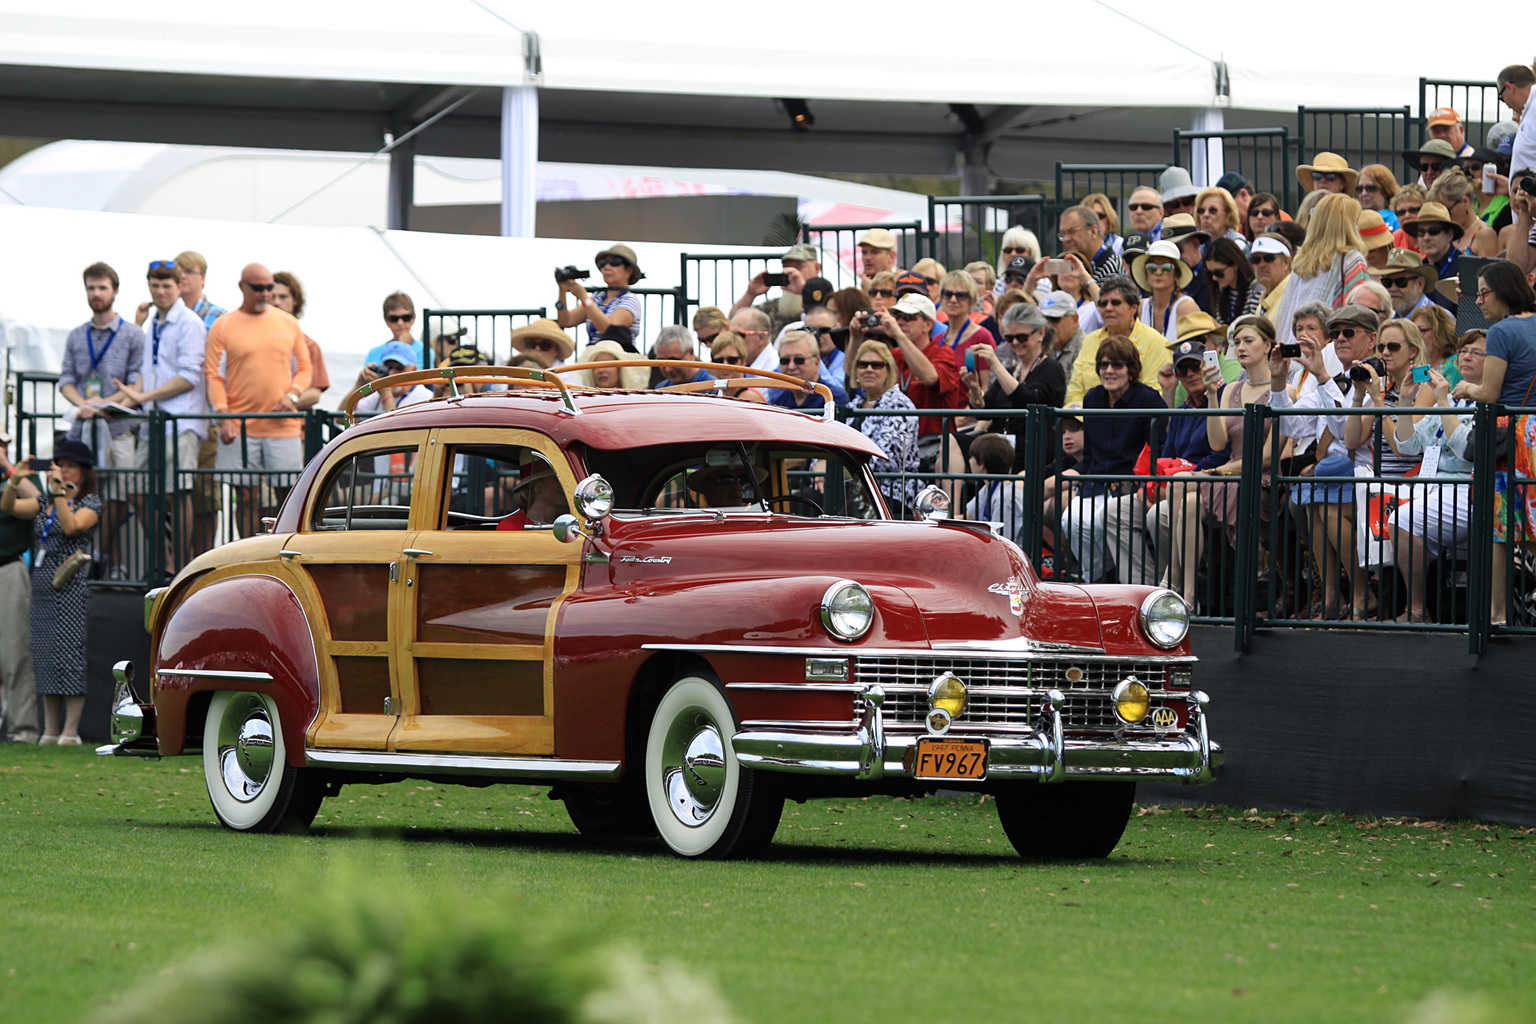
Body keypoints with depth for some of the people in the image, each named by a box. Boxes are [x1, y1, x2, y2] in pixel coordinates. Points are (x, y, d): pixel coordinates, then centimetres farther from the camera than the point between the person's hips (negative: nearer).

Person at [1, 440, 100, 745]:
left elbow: (71, 526, -17)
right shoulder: (44, 502, 17)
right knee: (44, 657, 4)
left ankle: (71, 730, -9)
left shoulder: (90, 502, 0)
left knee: (69, 653, -10)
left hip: (70, 587, -6)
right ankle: (50, 730, 7)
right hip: (42, 585, 6)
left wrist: (59, 492, -20)